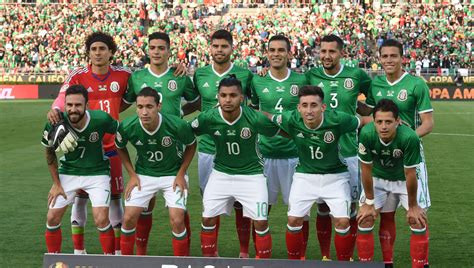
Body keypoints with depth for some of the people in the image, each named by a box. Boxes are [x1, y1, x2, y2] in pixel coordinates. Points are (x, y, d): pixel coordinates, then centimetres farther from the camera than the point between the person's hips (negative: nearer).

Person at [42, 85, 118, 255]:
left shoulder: (101, 119, -25)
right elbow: (50, 152, -1)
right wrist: (56, 183, 1)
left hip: (97, 173, -2)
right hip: (68, 173, 2)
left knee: (101, 220, -14)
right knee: (52, 218, 1)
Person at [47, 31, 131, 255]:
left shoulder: (123, 75, -1)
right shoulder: (78, 76, -8)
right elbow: (63, 97, -22)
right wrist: (55, 109, -44)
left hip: (111, 146, 2)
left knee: (115, 197, 7)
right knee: (80, 196, 5)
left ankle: (117, 250, 21)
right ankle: (78, 250, 18)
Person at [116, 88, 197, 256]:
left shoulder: (178, 125, -26)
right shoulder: (127, 127, -21)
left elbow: (191, 145, -4)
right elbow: (120, 148, 3)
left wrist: (181, 174, -8)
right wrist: (132, 175, -1)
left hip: (173, 175, -2)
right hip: (143, 175, 2)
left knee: (177, 220, -12)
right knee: (129, 218, -6)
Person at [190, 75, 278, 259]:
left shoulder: (255, 118, -23)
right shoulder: (208, 118, -17)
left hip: (251, 174, -2)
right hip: (221, 173, 2)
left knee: (260, 222, -5)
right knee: (208, 219, 3)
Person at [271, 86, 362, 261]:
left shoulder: (337, 120, -24)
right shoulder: (291, 120, -20)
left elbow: (364, 122, -7)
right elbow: (269, 119, -1)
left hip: (335, 176, -1)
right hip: (305, 175, 1)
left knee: (342, 221, -9)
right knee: (294, 220, -3)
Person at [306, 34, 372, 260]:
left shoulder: (356, 76, -1)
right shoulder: (311, 76, 1)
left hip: (349, 151, 0)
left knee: (351, 207, 6)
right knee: (323, 207, 8)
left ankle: (349, 257, 20)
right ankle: (325, 257, 21)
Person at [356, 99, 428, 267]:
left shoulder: (409, 137, -37)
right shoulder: (367, 134, -32)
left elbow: (410, 175, -24)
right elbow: (366, 170, -18)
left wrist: (412, 206, -12)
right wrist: (369, 202, -9)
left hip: (403, 180, -1)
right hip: (378, 178, 1)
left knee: (418, 220, -8)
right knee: (365, 220, -3)